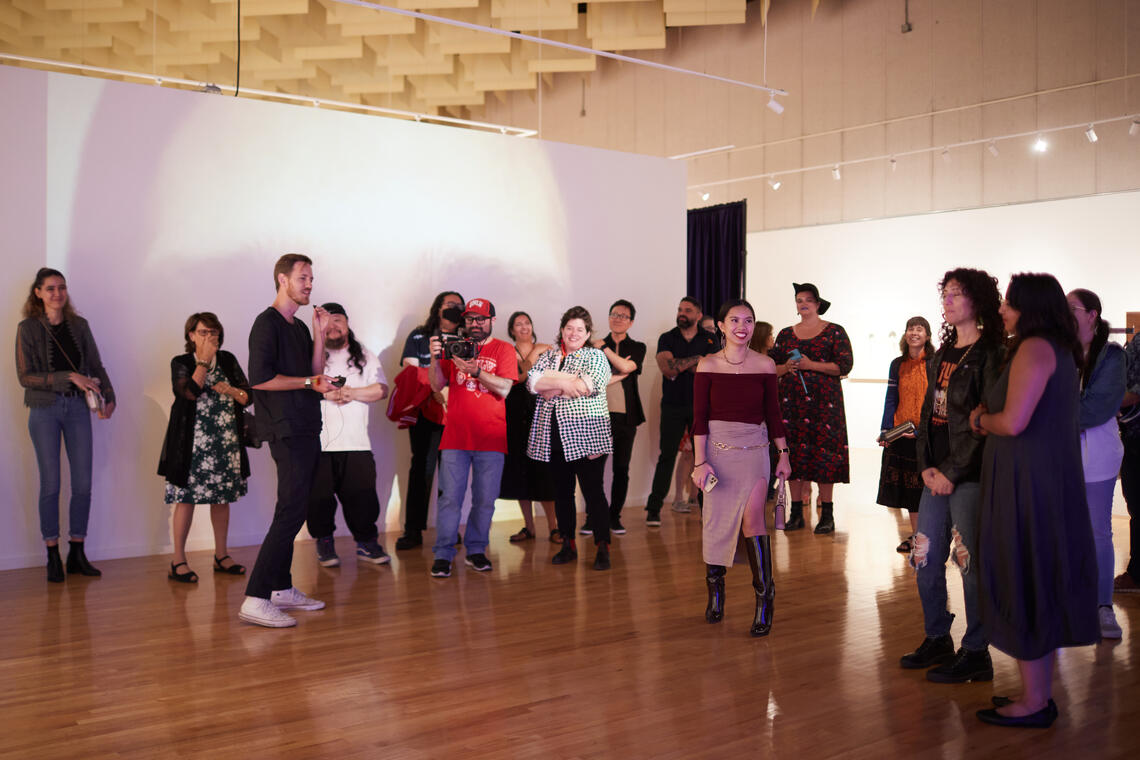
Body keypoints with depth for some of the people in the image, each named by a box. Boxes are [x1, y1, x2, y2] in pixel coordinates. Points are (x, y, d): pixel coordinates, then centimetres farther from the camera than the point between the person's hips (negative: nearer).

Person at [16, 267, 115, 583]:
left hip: (77, 407, 3)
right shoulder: (28, 328, -1)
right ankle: (53, 557, 10)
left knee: (83, 484, 1)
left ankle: (77, 554, 13)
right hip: (45, 409, -3)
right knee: (51, 485, 0)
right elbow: (25, 376, -7)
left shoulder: (79, 325, 8)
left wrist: (109, 397, -5)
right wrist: (69, 377, -16)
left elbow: (96, 365, 11)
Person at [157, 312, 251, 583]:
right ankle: (178, 561, 2)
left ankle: (221, 556, 19)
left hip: (226, 442, 4)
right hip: (192, 442, -4)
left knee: (222, 497, 8)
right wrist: (204, 360, -13)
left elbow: (248, 397, 8)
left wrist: (228, 390, -11)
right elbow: (189, 392, -19)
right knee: (186, 498, -5)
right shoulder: (181, 363, 1)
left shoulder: (228, 360, 11)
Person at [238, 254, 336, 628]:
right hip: (286, 431, -9)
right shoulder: (268, 323, -8)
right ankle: (255, 600, -14)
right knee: (291, 511, -14)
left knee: (293, 511, 12)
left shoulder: (299, 327, 19)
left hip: (306, 430, 10)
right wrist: (309, 382, -13)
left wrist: (319, 334, 7)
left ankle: (282, 588, 20)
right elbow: (260, 378, -18)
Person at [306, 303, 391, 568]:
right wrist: (325, 393, -16)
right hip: (318, 443, -1)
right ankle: (324, 543, 17)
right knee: (319, 495, 0)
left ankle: (366, 542, 13)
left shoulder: (365, 357, 16)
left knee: (362, 494, 0)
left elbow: (382, 390, 6)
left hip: (356, 442, 2)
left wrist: (353, 393, -8)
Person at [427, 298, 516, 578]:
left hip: (491, 438, -1)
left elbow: (504, 388, -8)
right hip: (455, 436, 1)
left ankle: (476, 550, 17)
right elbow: (437, 385, 7)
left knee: (485, 499, 4)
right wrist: (435, 358, -9)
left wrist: (474, 369, -20)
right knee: (450, 497, -3)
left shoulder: (503, 349, 6)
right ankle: (443, 554, 3)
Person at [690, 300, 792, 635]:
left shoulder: (765, 365, 3)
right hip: (717, 449, 0)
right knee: (716, 519, 6)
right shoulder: (708, 365, -1)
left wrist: (783, 454, 9)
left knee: (752, 519, -12)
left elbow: (773, 414, 9)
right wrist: (700, 462, -8)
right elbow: (699, 418, -2)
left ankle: (764, 597, -3)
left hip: (754, 450, 0)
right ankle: (715, 589, 27)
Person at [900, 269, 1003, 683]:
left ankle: (975, 653, 12)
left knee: (973, 562, -1)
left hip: (970, 474, -7)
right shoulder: (942, 354, 15)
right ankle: (937, 640, 27)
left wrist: (952, 472, -13)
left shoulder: (991, 355, -8)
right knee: (925, 558, 11)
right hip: (937, 473, 8)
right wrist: (926, 465, 3)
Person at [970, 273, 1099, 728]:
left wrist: (981, 420, -4)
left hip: (1026, 486, -10)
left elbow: (1013, 421, -25)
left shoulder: (1035, 348, -17)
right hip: (1053, 483, 10)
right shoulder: (1061, 349, 14)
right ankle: (1042, 694, 26)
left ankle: (1032, 704, 9)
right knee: (1044, 585, 15)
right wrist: (990, 417, 6)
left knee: (1023, 587, -1)